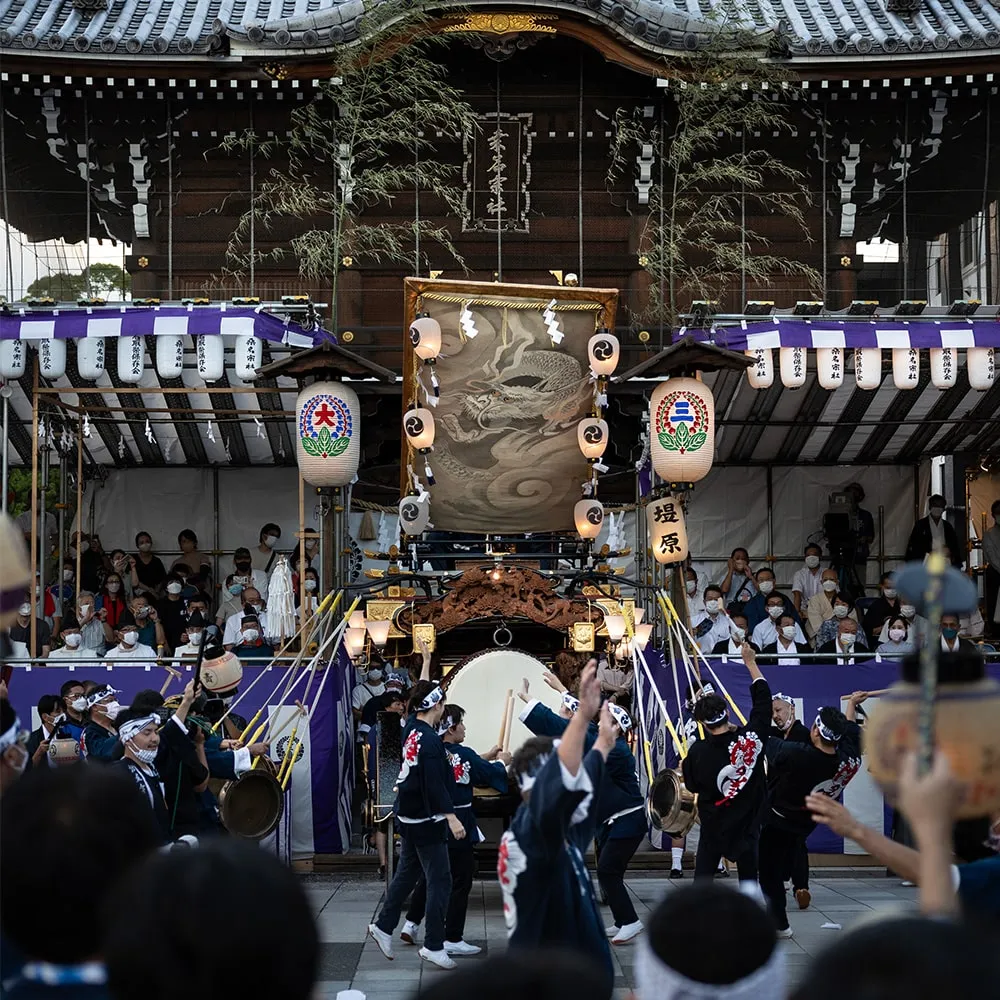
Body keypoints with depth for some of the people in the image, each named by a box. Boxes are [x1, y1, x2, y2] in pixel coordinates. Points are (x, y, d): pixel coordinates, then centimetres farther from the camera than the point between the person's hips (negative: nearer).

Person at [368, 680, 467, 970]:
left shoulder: (411, 729, 2)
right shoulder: (430, 739, -22)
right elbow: (435, 783, -26)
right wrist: (451, 817, -28)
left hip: (410, 816, 9)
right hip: (427, 819, -9)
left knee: (407, 873, 21)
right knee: (440, 881, -2)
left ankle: (383, 926, 29)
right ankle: (433, 946, 1)